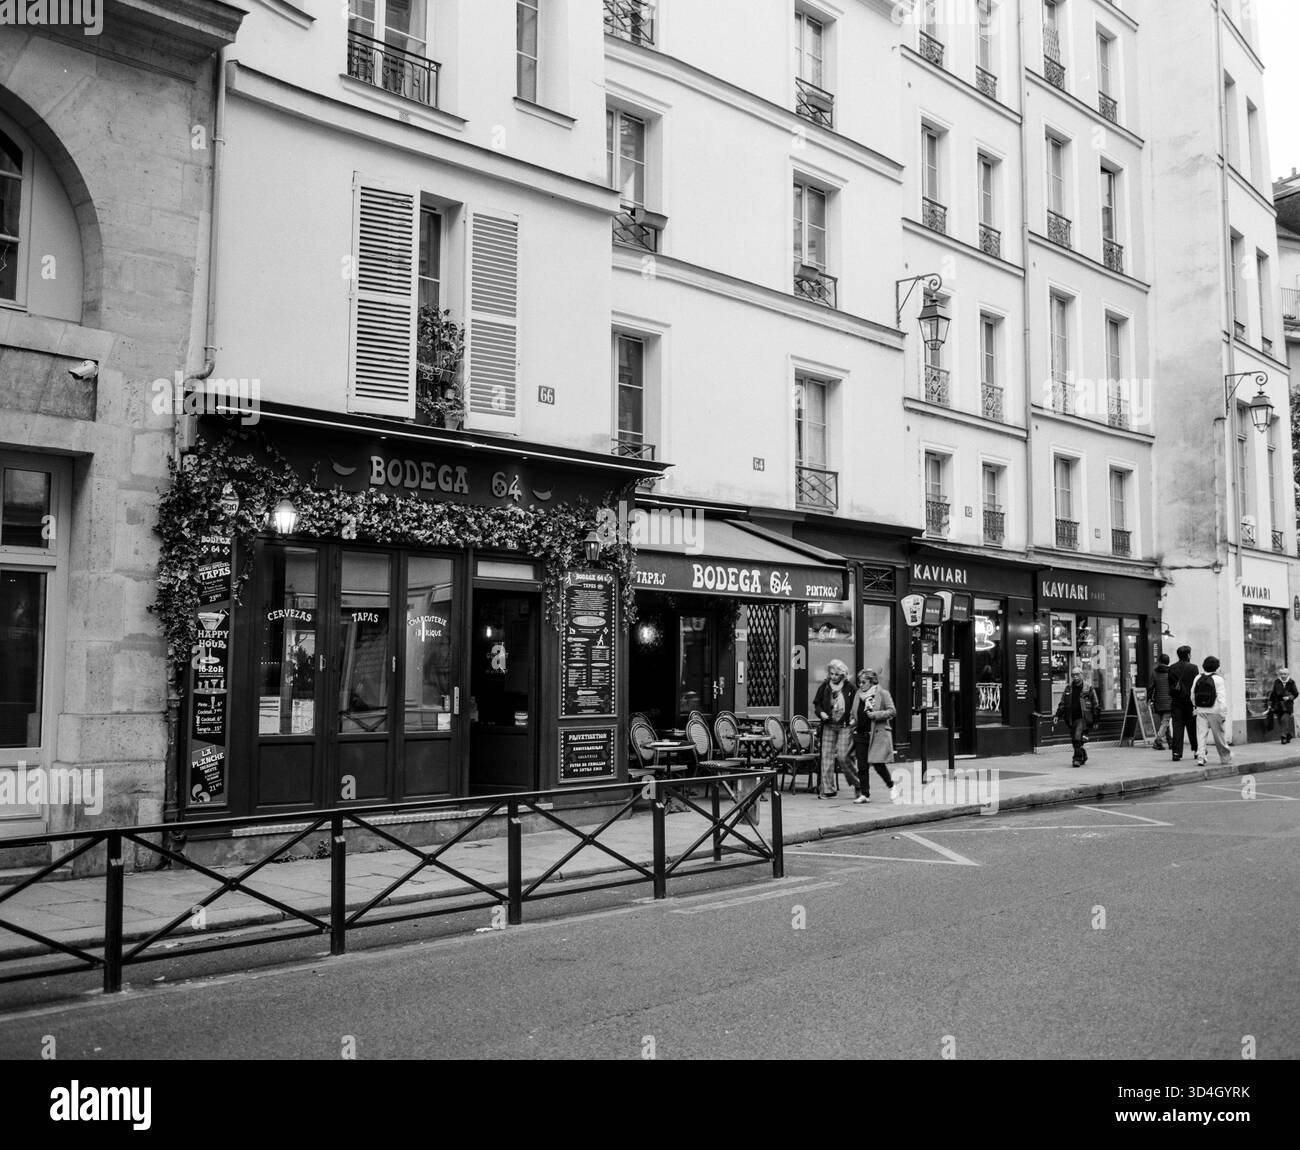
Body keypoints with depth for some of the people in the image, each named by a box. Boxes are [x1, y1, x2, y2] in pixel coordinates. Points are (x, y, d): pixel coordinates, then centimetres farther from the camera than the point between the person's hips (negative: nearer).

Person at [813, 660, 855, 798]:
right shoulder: (824, 686, 4)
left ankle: (858, 782, 14)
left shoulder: (849, 687, -3)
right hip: (828, 726, 3)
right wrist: (821, 713, -5)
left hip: (845, 726, -3)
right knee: (827, 756, 0)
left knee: (842, 756, -10)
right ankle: (827, 789, 6)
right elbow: (816, 703, 14)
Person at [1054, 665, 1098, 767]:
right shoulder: (1068, 689, 11)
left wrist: (1095, 720, 2)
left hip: (1082, 717, -5)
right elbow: (1062, 704, 14)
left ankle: (1078, 758, -14)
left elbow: (1095, 705, 3)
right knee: (1074, 740, 8)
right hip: (1071, 718, 5)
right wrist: (1057, 716, 2)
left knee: (1077, 737, -20)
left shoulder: (1088, 688, -1)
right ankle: (1083, 755, 31)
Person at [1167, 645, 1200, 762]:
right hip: (1189, 701, -2)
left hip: (1176, 701, 2)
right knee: (1193, 727, 11)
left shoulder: (1171, 668, 3)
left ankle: (1176, 752, -6)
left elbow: (1170, 686, 8)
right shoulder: (1192, 667, -8)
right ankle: (1196, 750, 21)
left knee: (1177, 727, 0)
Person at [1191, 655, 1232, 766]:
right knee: (1219, 735, 9)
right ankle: (1225, 756, 23)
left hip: (1201, 711, 3)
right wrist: (1224, 713, -11)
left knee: (1201, 734, 0)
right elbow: (1222, 698, -13)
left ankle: (1201, 756, -12)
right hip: (1214, 711, -3)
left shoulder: (1197, 678, 5)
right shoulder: (1218, 679, -9)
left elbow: (1193, 696, 12)